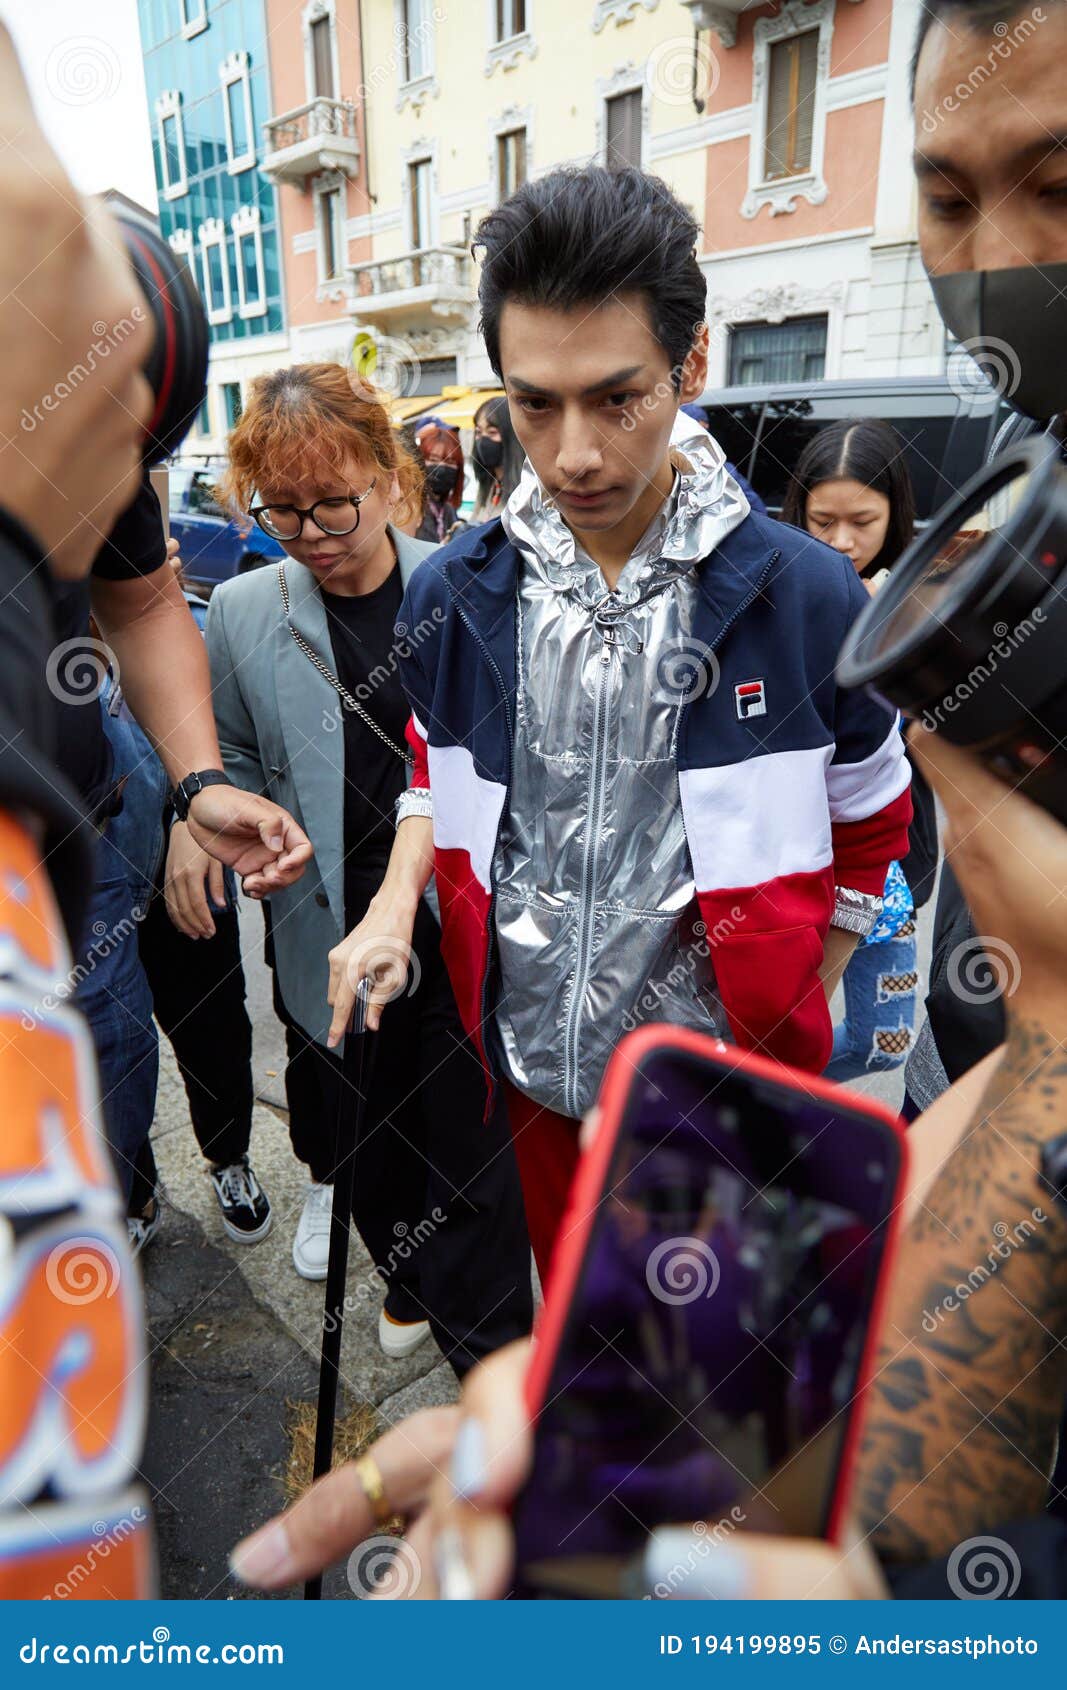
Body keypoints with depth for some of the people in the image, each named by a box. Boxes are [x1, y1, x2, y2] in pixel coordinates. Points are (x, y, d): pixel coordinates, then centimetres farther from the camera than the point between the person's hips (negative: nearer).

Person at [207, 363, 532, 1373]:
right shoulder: (242, 613, -1)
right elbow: (230, 762, 11)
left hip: (462, 930, -2)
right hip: (330, 938, 3)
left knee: (472, 1151, 10)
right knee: (359, 1136, 21)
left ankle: (490, 1365, 37)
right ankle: (410, 1281, 53)